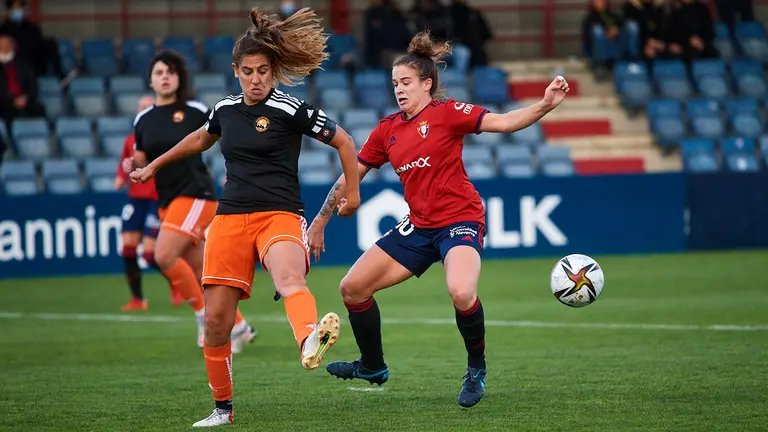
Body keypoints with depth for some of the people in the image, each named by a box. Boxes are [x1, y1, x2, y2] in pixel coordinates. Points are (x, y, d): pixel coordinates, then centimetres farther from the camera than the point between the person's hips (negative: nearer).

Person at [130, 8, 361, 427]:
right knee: (216, 320, 0)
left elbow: (344, 142, 6)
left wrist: (352, 194, 10)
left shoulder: (290, 110, -5)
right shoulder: (225, 109, 11)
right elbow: (202, 139, 35)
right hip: (230, 217, 5)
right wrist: (155, 165, 45)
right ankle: (222, 408, 19)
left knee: (289, 279, -37)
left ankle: (309, 341, -69)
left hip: (279, 216, -5)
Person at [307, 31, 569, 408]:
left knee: (461, 293, -35)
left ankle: (476, 367, -7)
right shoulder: (387, 130, 9)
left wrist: (545, 105, -33)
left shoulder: (446, 113, -8)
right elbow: (351, 177, 16)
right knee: (352, 288, 5)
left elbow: (504, 122, -17)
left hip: (460, 220, -7)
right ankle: (372, 367, 28)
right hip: (419, 227, 7)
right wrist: (319, 224, 18)